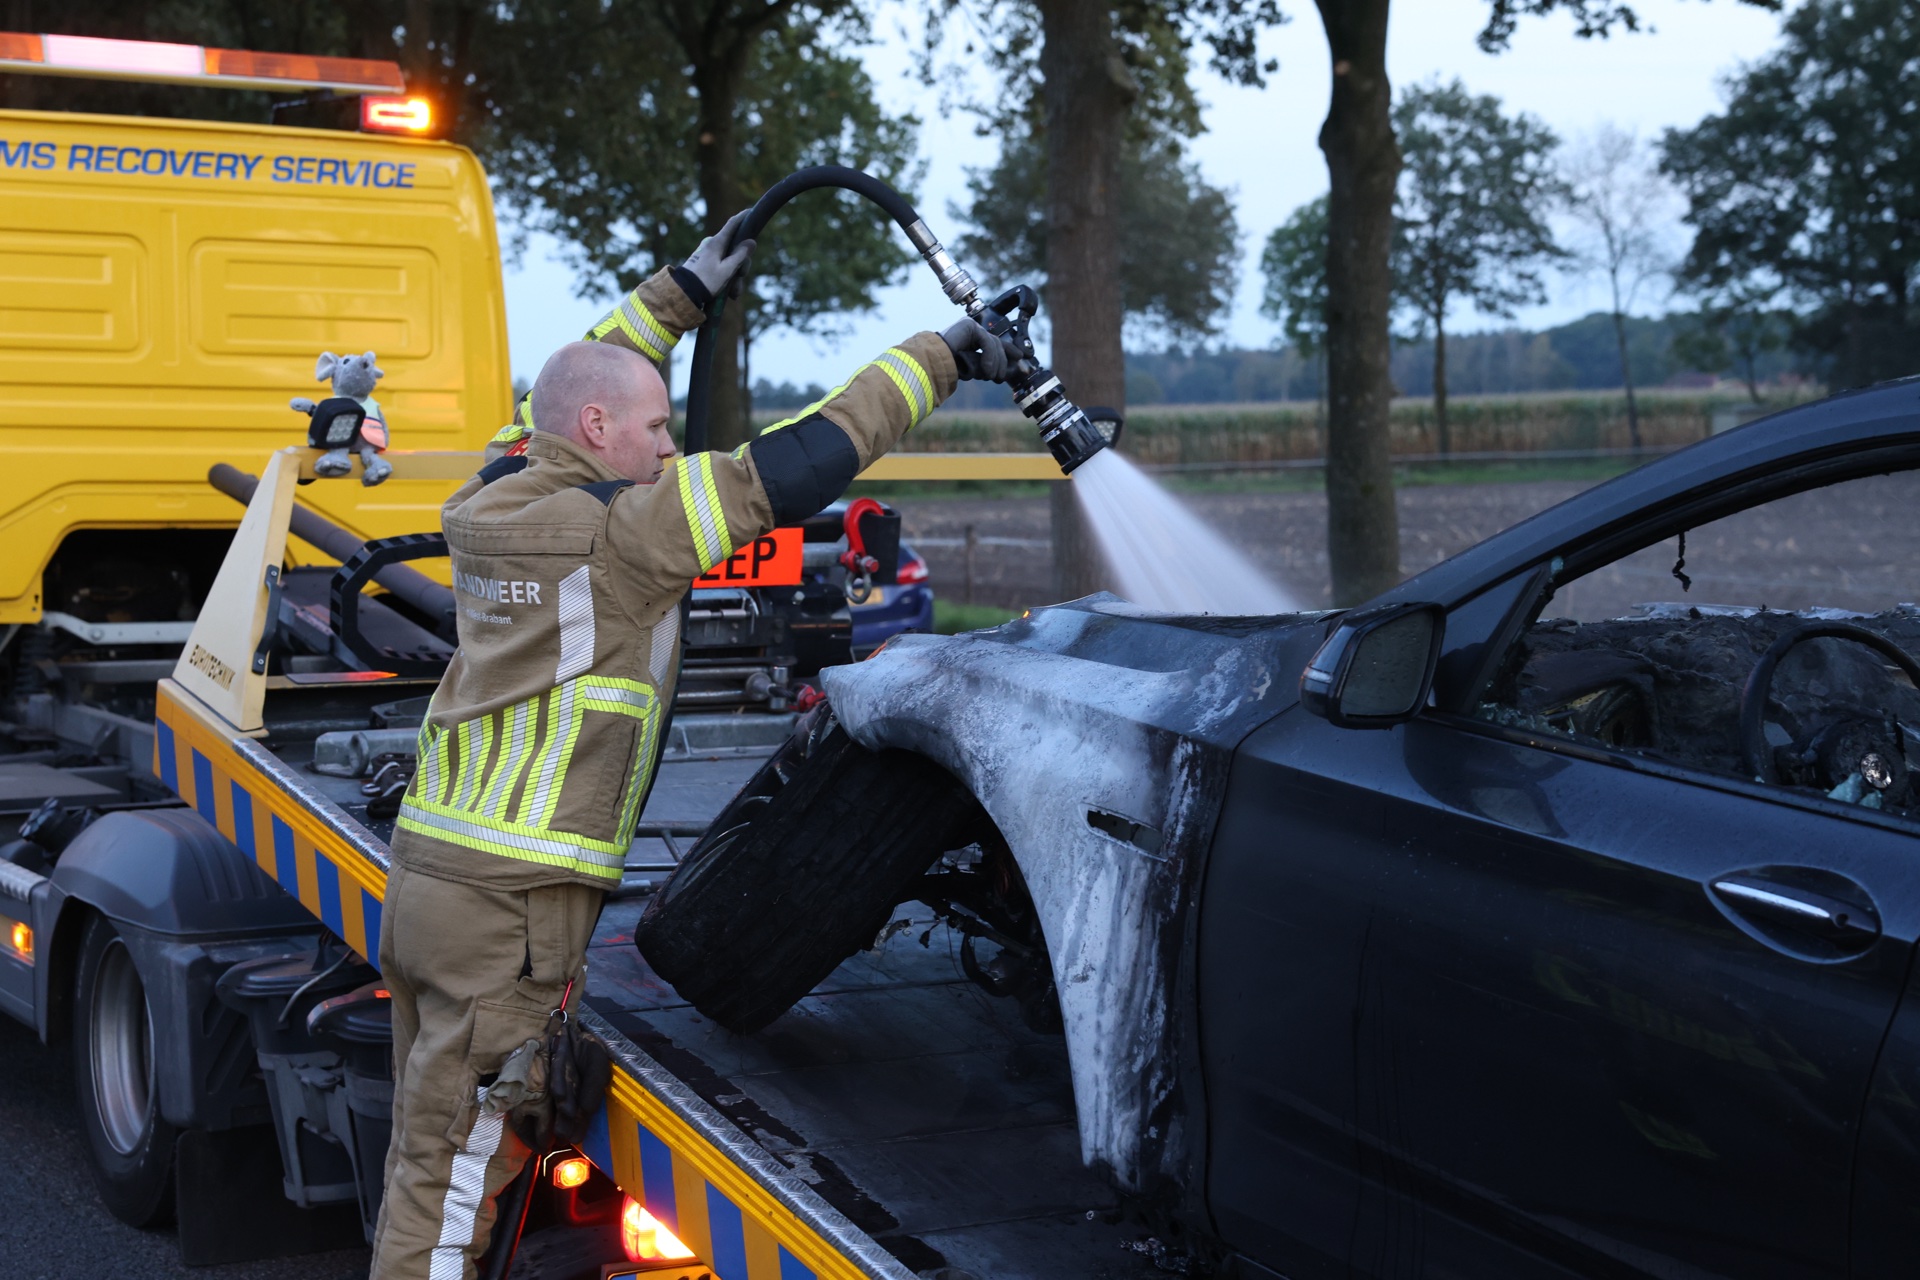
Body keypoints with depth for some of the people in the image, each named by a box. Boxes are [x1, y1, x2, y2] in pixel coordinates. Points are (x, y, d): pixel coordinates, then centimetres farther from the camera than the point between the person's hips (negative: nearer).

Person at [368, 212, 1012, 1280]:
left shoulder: (497, 498, 9)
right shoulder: (616, 530, -14)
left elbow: (572, 392, 29)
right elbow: (788, 470, -13)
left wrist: (682, 294, 35)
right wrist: (935, 359, -4)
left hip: (427, 872, 9)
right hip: (514, 908, -9)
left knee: (430, 1159, 16)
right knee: (456, 1172, -2)